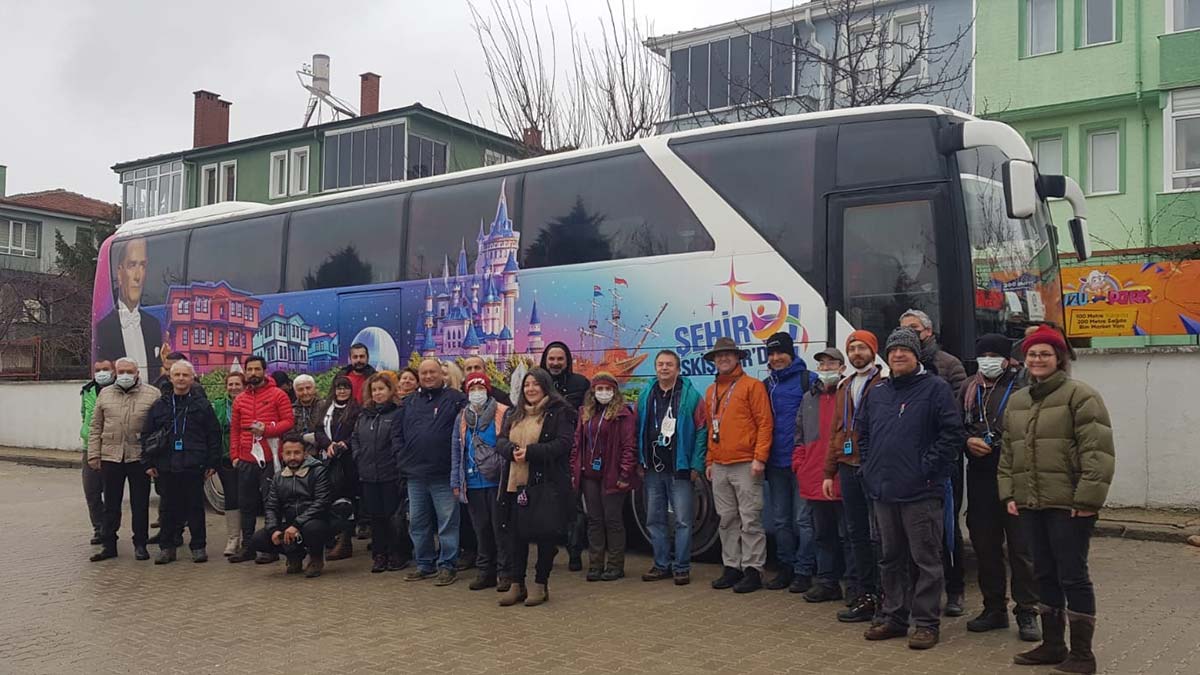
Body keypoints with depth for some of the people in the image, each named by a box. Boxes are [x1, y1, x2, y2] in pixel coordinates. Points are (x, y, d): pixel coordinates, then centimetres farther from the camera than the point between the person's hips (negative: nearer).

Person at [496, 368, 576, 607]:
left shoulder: (559, 413, -4)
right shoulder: (514, 415, 17)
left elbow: (564, 443, -14)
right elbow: (500, 440, 11)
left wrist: (530, 451, -20)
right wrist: (512, 450, -13)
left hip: (546, 484, -6)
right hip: (516, 484, 6)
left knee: (545, 535, 3)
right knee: (516, 535, 8)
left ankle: (541, 585, 15)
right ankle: (517, 584, 18)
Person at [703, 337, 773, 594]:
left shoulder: (752, 386, -3)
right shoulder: (711, 391, 17)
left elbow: (765, 423, -7)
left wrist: (760, 457, -14)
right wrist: (709, 460, 17)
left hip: (745, 465, -6)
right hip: (719, 467, 7)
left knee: (750, 520, -3)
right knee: (727, 520, 10)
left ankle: (753, 570, 2)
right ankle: (732, 567, 18)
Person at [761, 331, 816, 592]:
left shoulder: (807, 380, -5)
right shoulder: (767, 384, 14)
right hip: (776, 462, 6)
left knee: (803, 519, -3)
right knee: (780, 519, 12)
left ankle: (804, 571, 5)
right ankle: (786, 568, 21)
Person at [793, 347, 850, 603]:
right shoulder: (809, 398, 17)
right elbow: (800, 435, 21)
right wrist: (799, 465, 11)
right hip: (815, 478, 6)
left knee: (848, 534, 0)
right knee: (823, 535, 14)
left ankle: (857, 585, 8)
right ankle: (827, 582, 23)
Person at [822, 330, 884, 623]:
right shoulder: (844, 387, 18)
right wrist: (829, 472, 16)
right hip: (849, 468, 7)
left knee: (877, 534, -2)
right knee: (857, 534, 10)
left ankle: (882, 595, 7)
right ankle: (866, 595, 19)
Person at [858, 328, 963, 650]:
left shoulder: (935, 388, -5)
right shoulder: (877, 393, 13)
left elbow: (952, 432, -12)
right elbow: (862, 432, 21)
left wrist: (928, 468, -14)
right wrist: (870, 467, 10)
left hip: (921, 491, -6)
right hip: (883, 490, 6)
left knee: (926, 560, 1)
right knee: (891, 559, 14)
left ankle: (927, 622, 10)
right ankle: (894, 617, 25)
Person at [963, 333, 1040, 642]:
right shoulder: (969, 387, 12)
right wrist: (968, 440, -2)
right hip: (980, 476, 5)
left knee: (1021, 546, 0)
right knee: (985, 544, 11)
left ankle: (1027, 612, 11)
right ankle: (994, 608, 23)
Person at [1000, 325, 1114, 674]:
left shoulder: (1080, 395, -9)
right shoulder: (1016, 401, 13)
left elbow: (1098, 451, -15)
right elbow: (1008, 452, 18)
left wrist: (1087, 498, -19)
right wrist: (1009, 493, 10)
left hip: (1069, 504, -7)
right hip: (1031, 504, 7)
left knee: (1072, 575, -1)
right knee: (1044, 574, 14)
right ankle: (1052, 645, 26)